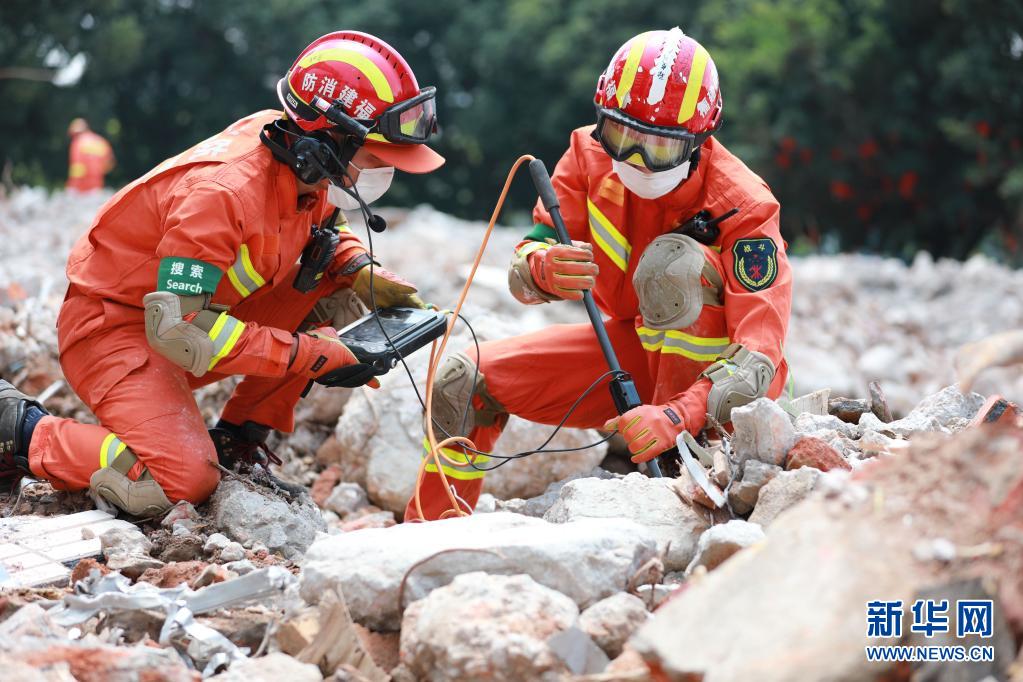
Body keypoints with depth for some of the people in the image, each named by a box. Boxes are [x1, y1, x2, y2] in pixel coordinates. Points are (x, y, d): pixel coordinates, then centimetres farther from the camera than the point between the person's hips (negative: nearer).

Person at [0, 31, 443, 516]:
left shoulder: (307, 171, -6)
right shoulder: (225, 191, -31)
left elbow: (323, 233, 18)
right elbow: (181, 330, -32)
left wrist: (361, 272, -6)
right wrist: (312, 354, -29)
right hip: (115, 325, -8)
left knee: (332, 294, -5)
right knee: (185, 483, -26)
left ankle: (236, 441, 4)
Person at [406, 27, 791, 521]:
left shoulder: (743, 204, -25)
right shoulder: (591, 154, -12)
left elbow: (761, 353, -32)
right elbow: (522, 272, -15)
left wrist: (678, 416, -49)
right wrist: (544, 270, -41)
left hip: (711, 370, -5)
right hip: (633, 350, 5)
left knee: (674, 258, -34)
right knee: (462, 381, -8)